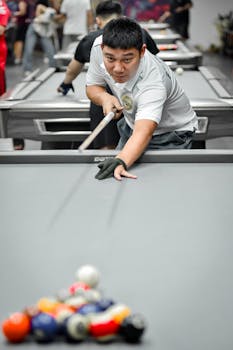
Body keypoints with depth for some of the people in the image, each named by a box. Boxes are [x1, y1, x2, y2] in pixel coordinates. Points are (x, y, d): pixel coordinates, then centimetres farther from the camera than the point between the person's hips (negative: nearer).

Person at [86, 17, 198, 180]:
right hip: (132, 123, 6)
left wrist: (122, 161, -76)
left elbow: (144, 132, -56)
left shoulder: (154, 82, -42)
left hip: (170, 135, -6)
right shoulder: (99, 46, -23)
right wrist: (105, 98, -27)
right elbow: (92, 86, -3)